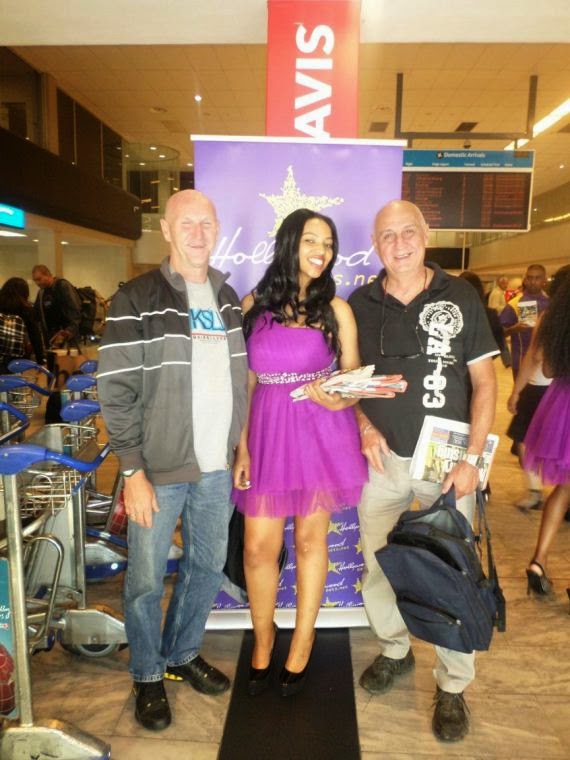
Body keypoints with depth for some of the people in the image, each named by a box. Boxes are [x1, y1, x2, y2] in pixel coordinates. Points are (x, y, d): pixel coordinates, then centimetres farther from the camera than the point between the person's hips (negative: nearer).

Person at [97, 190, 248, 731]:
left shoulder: (227, 298, 9)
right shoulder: (136, 301, -9)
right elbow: (117, 393, -11)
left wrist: (237, 448, 11)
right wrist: (133, 470, -13)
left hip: (217, 467, 6)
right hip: (160, 470, -5)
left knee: (208, 567, 18)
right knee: (147, 579, 8)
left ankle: (183, 654, 41)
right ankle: (148, 676, 33)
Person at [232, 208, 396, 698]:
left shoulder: (336, 309, 3)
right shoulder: (254, 305, 6)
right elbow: (247, 382, 7)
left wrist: (338, 398, -19)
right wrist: (242, 446, 1)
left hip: (322, 433, -1)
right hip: (268, 431, 1)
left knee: (310, 539, 10)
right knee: (258, 548, 3)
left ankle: (302, 644, 30)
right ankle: (263, 638, 31)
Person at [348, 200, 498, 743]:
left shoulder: (460, 297, -2)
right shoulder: (359, 304, 3)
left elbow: (484, 380, -2)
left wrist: (472, 458, -9)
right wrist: (364, 425, -6)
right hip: (382, 457, 2)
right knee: (377, 565, 12)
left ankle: (452, 686, 26)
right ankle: (394, 651, 39)